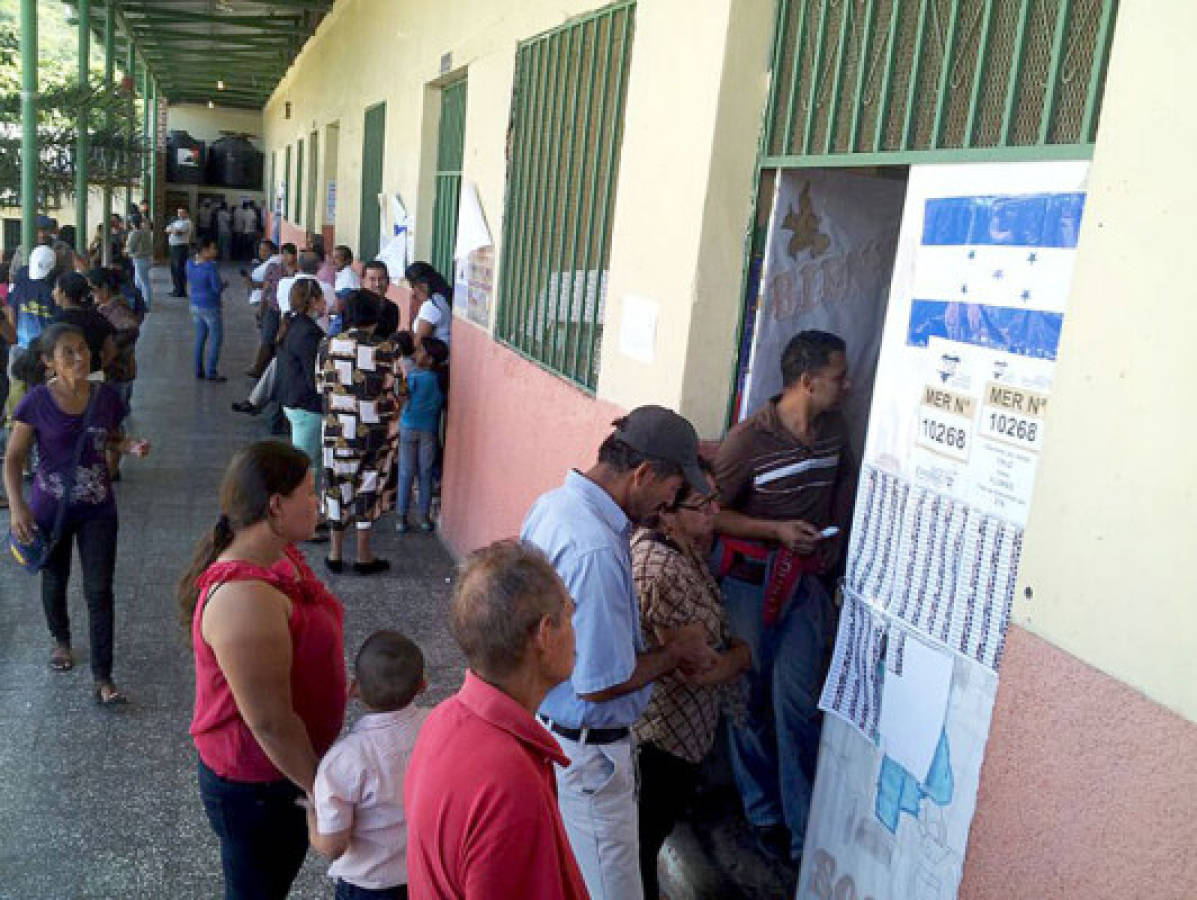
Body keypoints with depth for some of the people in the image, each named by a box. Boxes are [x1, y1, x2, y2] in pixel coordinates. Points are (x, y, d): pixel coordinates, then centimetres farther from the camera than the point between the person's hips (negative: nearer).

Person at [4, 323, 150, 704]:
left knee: (99, 591, -1)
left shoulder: (106, 397, -8)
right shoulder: (37, 402, -15)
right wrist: (16, 506, -18)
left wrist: (131, 445, -12)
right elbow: (14, 458, -8)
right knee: (55, 581, 21)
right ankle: (61, 640, 50)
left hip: (98, 509, 1)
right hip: (50, 509, -1)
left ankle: (102, 677, 8)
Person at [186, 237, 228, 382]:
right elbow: (217, 288, -20)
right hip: (210, 307, -7)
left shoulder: (190, 264, 0)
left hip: (195, 306, 7)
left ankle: (199, 370, 22)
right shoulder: (211, 267, -22)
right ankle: (211, 372, 5)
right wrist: (224, 284, 2)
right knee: (216, 339, 4)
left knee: (200, 338, 17)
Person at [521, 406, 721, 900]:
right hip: (584, 748, -9)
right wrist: (676, 650, -12)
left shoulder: (554, 503, -2)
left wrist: (660, 646, 5)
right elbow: (599, 685, -27)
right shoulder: (596, 552, -33)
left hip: (545, 719, 9)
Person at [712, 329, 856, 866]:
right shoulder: (749, 439, -18)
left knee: (796, 699, 1)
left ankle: (804, 831, 11)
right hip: (750, 581, -3)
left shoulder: (836, 431, 0)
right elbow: (710, 514, -12)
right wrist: (777, 530, -19)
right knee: (750, 698, 8)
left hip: (806, 581, 4)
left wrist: (833, 538, 8)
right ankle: (763, 814, 26)